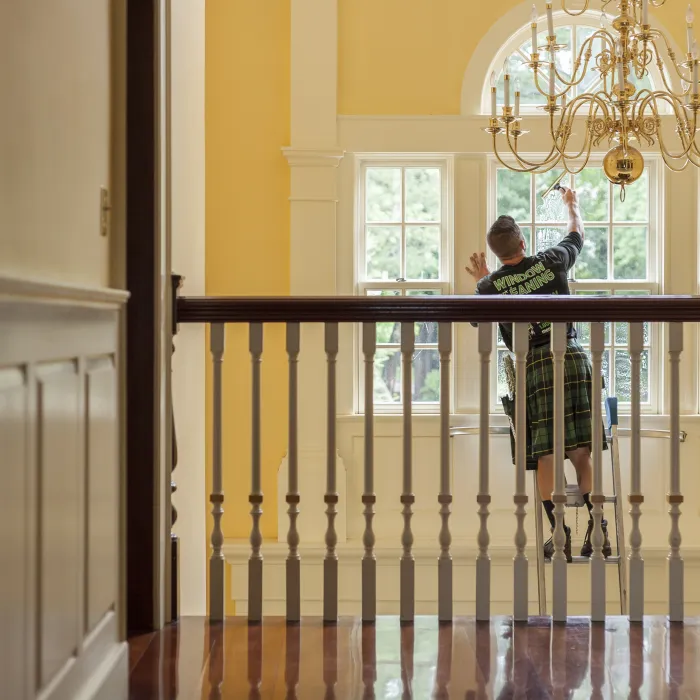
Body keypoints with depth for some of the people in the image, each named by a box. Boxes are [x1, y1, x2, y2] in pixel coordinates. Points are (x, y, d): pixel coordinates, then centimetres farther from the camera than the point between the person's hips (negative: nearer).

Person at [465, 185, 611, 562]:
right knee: (581, 450, 4)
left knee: (546, 454, 0)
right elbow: (577, 234, 28)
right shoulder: (551, 261, 6)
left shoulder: (490, 286, 3)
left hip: (534, 366, -1)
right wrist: (572, 204, 47)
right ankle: (597, 527, -1)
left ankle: (560, 534, -3)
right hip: (573, 357, 1)